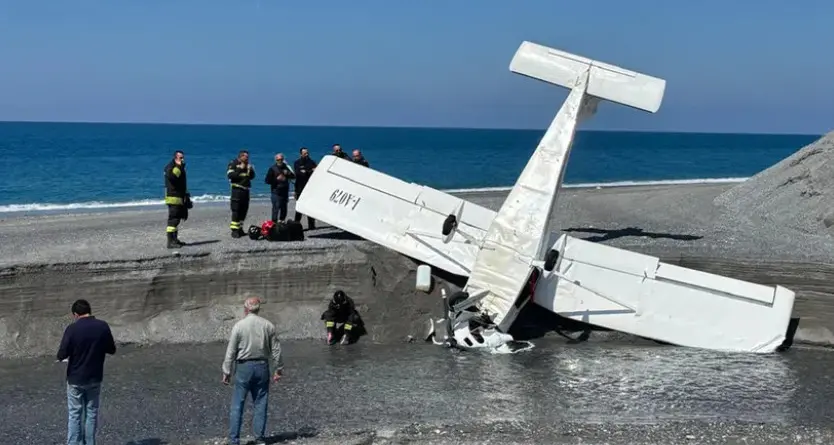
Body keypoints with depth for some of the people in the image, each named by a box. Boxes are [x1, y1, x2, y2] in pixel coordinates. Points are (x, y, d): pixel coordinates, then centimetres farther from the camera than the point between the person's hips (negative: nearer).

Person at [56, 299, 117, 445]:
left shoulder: (72, 329, -15)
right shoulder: (103, 326, -7)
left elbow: (62, 355, -15)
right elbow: (112, 350, 3)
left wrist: (74, 351, 6)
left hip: (75, 379, -2)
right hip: (95, 378, 2)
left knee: (74, 414, 6)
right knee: (91, 413, 12)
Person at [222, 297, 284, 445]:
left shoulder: (239, 325, -6)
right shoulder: (269, 325, 1)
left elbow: (231, 351, -5)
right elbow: (276, 350, 4)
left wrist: (226, 372, 1)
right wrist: (278, 369, 12)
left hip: (244, 366, -3)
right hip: (262, 366, 3)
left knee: (237, 404, 2)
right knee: (260, 404, 10)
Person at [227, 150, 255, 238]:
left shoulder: (247, 165, 15)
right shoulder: (233, 164, -4)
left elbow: (252, 177, 15)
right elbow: (230, 175, -17)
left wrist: (250, 170, -4)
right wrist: (240, 169, -18)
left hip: (245, 190, 7)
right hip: (237, 189, -7)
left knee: (244, 210, 8)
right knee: (236, 210, -10)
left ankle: (240, 228, 17)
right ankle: (234, 230, -10)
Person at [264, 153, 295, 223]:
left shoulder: (286, 167, 10)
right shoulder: (273, 168, -2)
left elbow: (293, 176, 11)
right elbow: (267, 180, -5)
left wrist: (288, 173, -10)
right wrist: (277, 179, -15)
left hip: (284, 191, 5)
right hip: (276, 192, -5)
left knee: (284, 208, 11)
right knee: (276, 208, -12)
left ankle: (282, 221, 25)